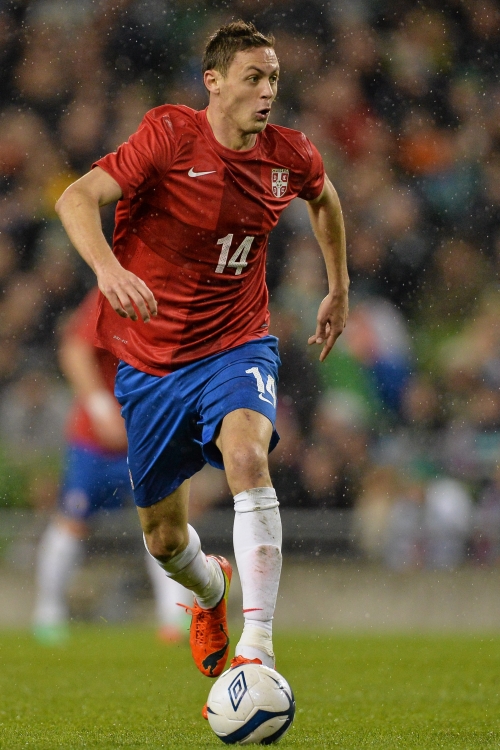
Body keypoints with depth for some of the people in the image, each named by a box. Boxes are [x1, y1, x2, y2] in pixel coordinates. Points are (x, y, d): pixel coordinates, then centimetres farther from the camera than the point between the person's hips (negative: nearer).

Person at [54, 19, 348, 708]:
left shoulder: (289, 156, -3)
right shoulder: (171, 135, -15)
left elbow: (323, 197, 22)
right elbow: (77, 198, -25)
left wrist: (339, 289, 25)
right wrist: (107, 267, -43)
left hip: (236, 347, 1)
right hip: (150, 359, 0)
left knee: (246, 455, -33)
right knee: (164, 537, 11)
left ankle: (256, 647, -36)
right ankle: (211, 590, 50)